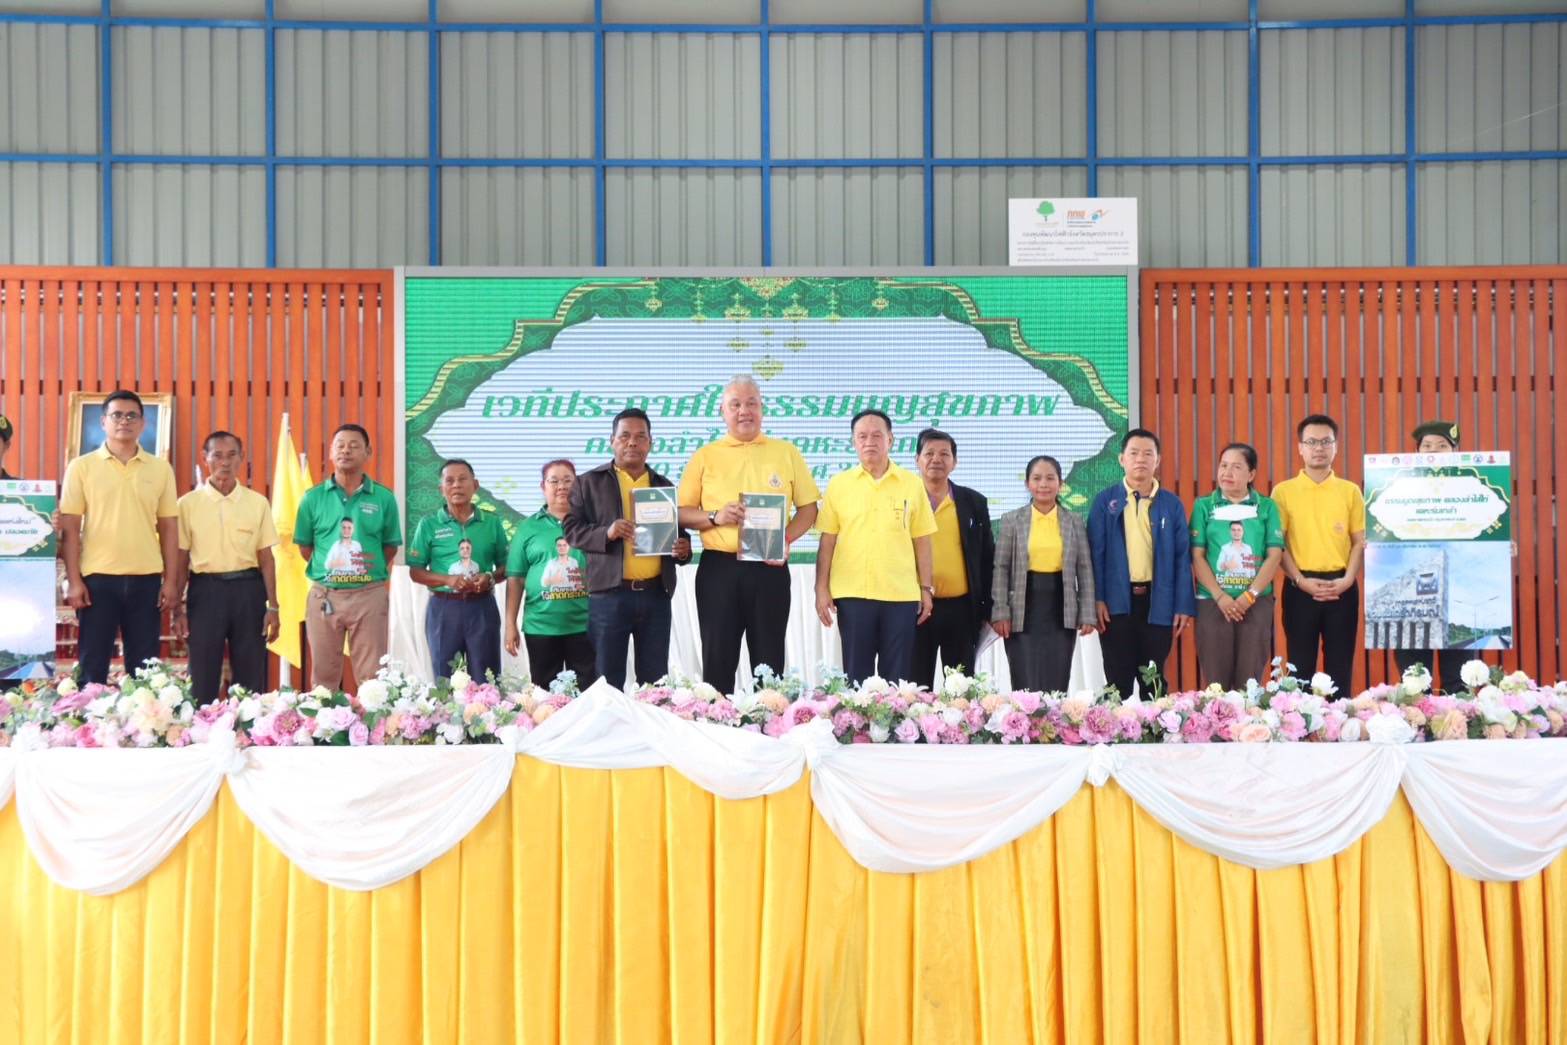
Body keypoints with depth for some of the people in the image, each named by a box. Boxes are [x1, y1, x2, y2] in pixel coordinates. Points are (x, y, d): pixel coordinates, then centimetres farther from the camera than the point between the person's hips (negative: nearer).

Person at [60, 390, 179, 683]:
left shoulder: (160, 468, 8)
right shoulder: (81, 467, 2)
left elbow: (168, 528, 9)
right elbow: (69, 529, 0)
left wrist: (171, 581, 3)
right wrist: (73, 581, -6)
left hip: (146, 579, 2)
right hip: (97, 578, -2)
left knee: (144, 667, 6)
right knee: (92, 667, 2)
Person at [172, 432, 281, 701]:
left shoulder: (257, 503, 6)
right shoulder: (188, 503, 2)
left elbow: (266, 558, 7)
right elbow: (181, 560, 4)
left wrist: (272, 607, 2)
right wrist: (177, 608, 0)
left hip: (247, 590, 1)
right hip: (205, 590, -1)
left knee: (250, 677, 5)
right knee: (203, 678, 2)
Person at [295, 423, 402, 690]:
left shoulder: (383, 498, 2)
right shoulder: (313, 498, 4)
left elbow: (391, 546, 9)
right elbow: (305, 547, 10)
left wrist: (372, 571, 2)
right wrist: (327, 570, 5)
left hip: (369, 595, -1)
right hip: (324, 595, 1)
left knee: (371, 677, 2)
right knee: (323, 677, 9)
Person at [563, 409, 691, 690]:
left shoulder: (664, 486, 17)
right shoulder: (588, 483, 6)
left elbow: (678, 532, 22)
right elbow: (571, 528, 0)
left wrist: (683, 548, -1)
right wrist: (606, 533, -17)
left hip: (656, 594, 3)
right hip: (609, 593, -3)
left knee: (655, 680, 7)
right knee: (608, 681, 1)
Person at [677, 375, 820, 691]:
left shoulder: (786, 453, 8)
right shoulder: (705, 457, 7)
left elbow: (808, 507, 8)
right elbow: (682, 513, 6)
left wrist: (786, 539, -10)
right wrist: (715, 516, -13)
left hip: (770, 569, 0)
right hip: (718, 569, 0)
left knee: (769, 662, 6)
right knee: (718, 661, 4)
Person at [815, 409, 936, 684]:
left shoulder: (912, 484, 5)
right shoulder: (839, 484, 5)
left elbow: (921, 540, 7)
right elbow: (828, 539, 5)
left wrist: (926, 588, 5)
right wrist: (821, 588, 0)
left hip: (902, 594, 0)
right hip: (852, 593, 0)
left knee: (897, 678, 4)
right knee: (857, 675, 5)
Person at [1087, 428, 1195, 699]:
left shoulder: (1172, 504, 5)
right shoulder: (1105, 501, 2)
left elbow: (1182, 557, 3)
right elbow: (1096, 552, 0)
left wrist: (1184, 606, -2)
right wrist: (1097, 598, -8)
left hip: (1158, 602, 1)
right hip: (1117, 600, -1)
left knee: (1154, 680, 8)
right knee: (1118, 680, 5)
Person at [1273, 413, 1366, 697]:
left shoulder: (1350, 491, 7)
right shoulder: (1283, 491, 2)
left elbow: (1360, 542, 7)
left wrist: (1347, 579, -8)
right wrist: (1301, 580, -12)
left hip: (1341, 587, 1)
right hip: (1300, 587, -1)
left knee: (1340, 666, 4)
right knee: (1301, 665, 2)